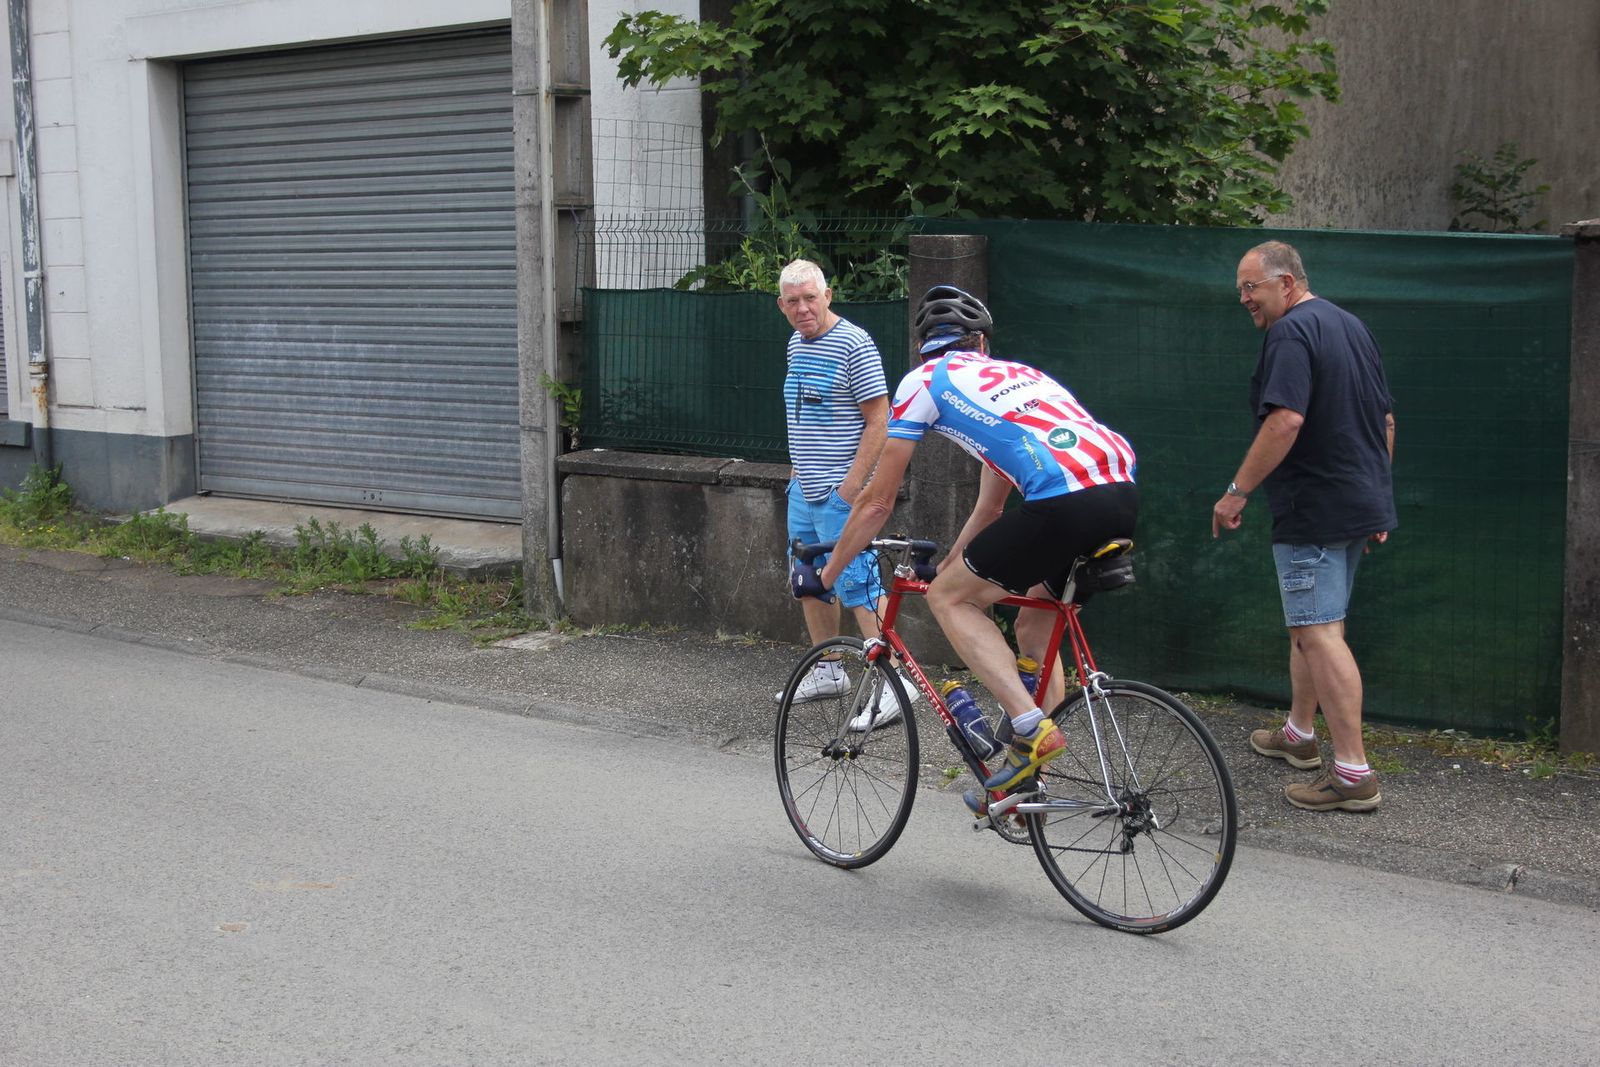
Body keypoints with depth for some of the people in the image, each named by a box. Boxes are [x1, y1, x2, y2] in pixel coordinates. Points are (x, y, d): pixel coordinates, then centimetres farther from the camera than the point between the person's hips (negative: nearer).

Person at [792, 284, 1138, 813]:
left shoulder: (924, 380, 14)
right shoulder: (1015, 372, 34)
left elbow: (877, 501, 18)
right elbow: (990, 507, 41)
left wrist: (825, 574, 30)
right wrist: (949, 565, 52)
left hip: (1063, 502, -7)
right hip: (1124, 499, 7)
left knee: (949, 598, 9)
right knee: (1035, 629, 23)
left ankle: (1031, 729, -4)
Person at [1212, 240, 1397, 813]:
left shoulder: (1291, 332, -15)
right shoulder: (1352, 326, 15)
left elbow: (1286, 420, -27)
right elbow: (1385, 419, 19)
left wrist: (1237, 491, -21)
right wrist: (1378, 495, 25)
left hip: (1313, 509, -10)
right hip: (1360, 504, 10)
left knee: (1319, 633, -9)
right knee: (1308, 624, 22)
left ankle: (1354, 772, -10)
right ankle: (1299, 734, 35)